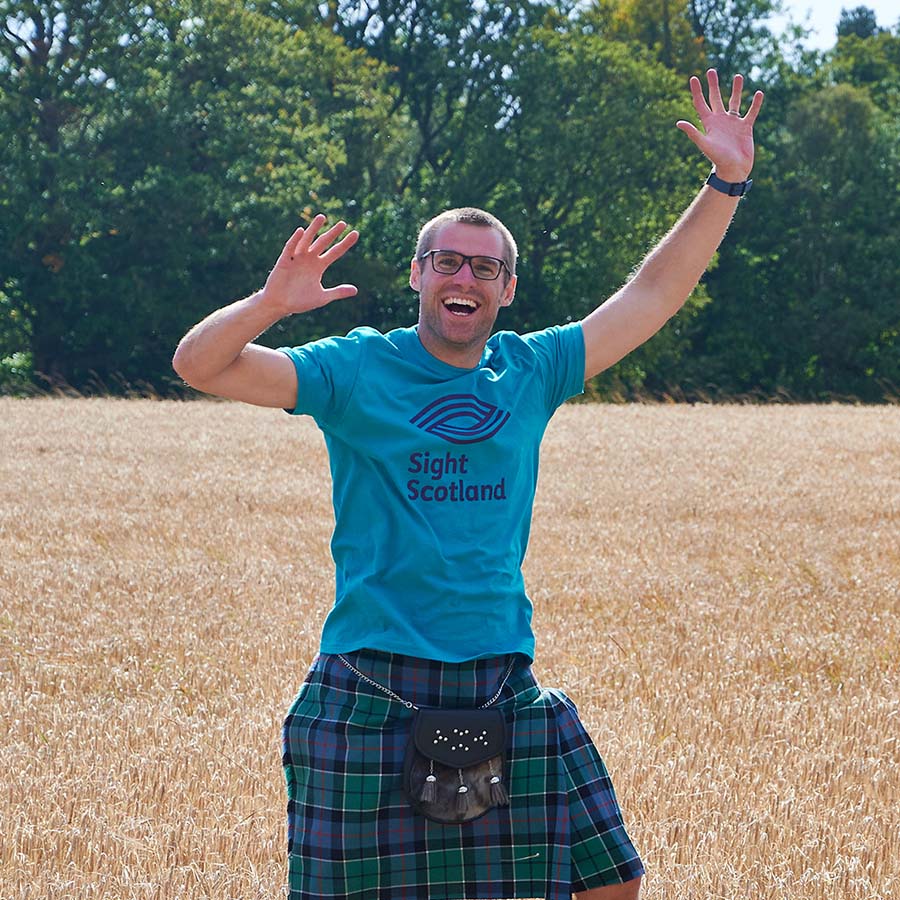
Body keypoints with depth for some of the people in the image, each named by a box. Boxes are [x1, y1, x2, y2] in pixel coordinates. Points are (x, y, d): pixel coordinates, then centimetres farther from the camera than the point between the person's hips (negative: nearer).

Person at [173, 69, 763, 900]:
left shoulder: (532, 371, 10)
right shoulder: (356, 370, -1)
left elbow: (652, 296, 14)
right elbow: (200, 364, -7)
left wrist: (726, 185, 8)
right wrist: (272, 302, -25)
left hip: (503, 690, 4)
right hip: (372, 696, -4)